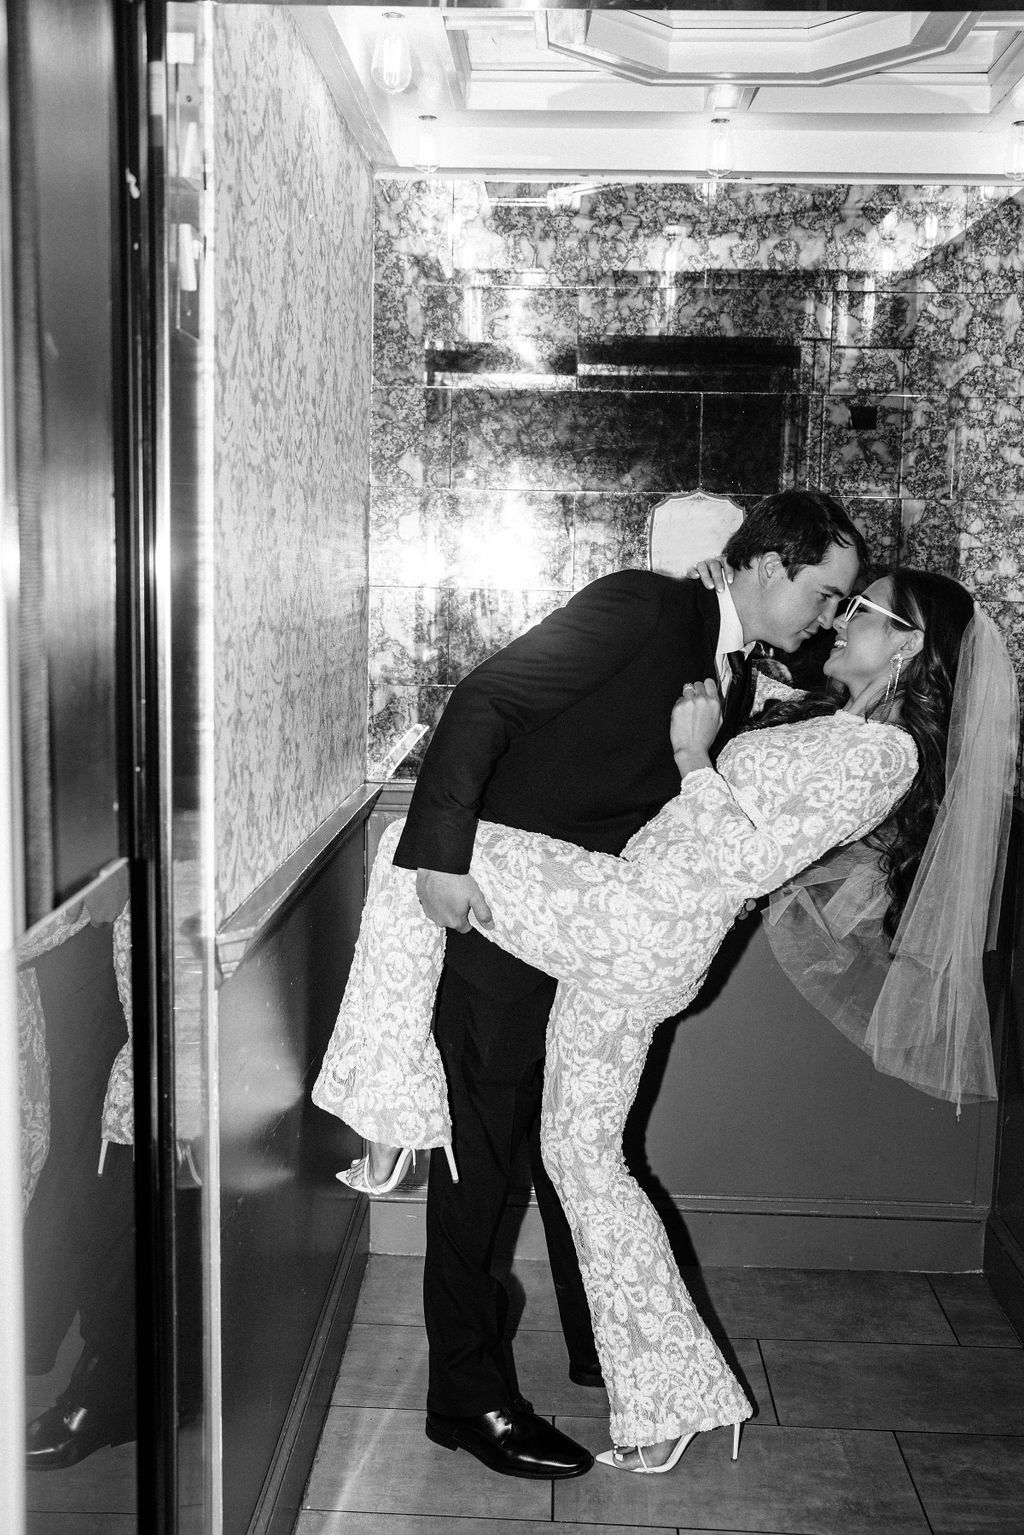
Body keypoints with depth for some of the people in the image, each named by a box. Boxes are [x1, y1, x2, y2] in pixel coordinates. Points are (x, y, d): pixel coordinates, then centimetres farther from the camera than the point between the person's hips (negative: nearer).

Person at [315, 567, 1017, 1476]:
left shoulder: (882, 751, -10)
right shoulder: (838, 725, 18)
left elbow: (747, 860, -15)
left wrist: (694, 759, -8)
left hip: (630, 916, -10)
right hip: (637, 955, 10)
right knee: (584, 1155, 16)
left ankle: (379, 1088, -3)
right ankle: (672, 1397, 24)